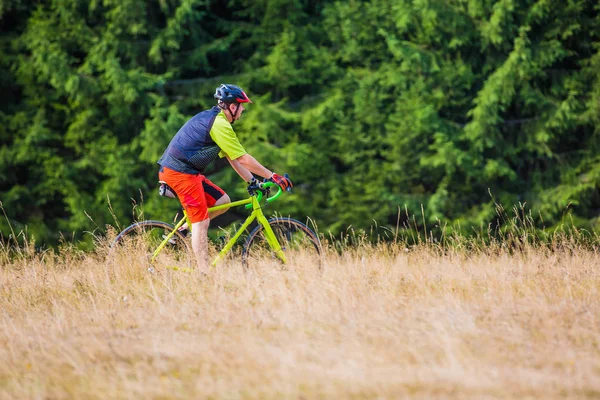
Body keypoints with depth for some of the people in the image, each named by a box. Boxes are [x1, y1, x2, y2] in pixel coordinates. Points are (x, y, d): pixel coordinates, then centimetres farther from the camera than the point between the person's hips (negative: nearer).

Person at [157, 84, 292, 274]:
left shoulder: (211, 118, 18)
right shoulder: (220, 125, -15)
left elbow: (233, 158, 22)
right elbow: (242, 159, -14)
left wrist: (252, 181, 20)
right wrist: (273, 177, -7)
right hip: (180, 173, -10)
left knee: (223, 201, 11)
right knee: (202, 221, -10)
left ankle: (182, 231, 12)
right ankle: (204, 273, -10)